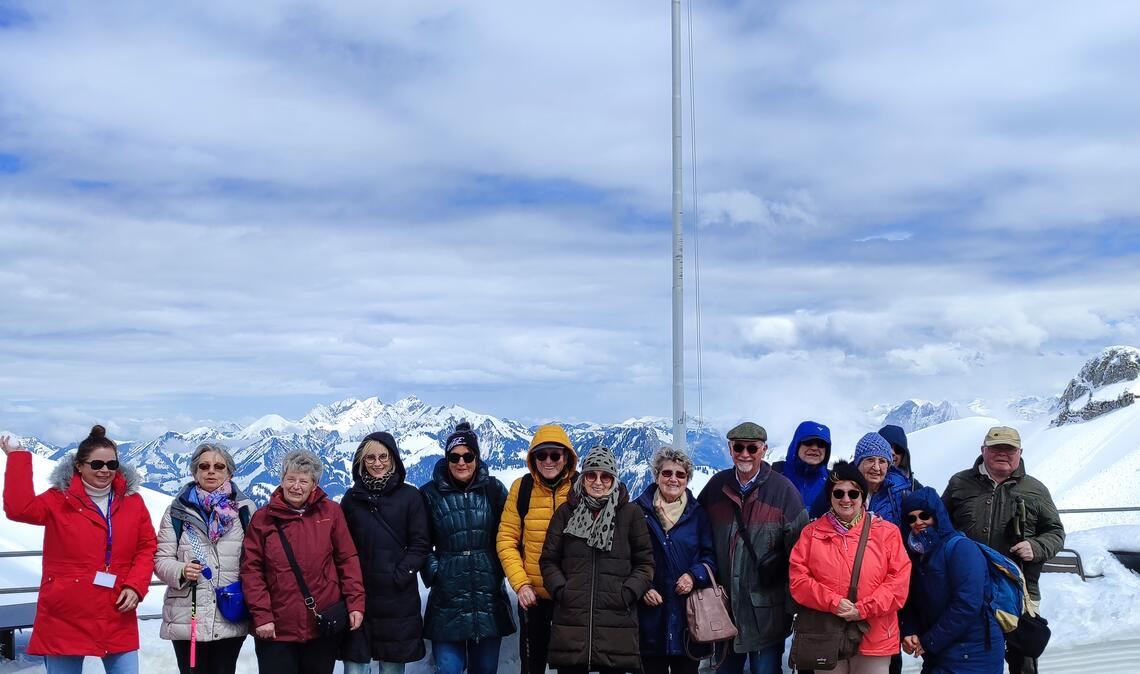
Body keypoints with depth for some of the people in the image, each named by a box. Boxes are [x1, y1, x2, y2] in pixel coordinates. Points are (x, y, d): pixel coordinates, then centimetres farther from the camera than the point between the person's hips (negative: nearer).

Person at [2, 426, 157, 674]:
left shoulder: (132, 501, 6)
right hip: (65, 618, -2)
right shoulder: (59, 499, -1)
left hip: (117, 619, 2)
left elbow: (147, 547, 8)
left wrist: (135, 586, -6)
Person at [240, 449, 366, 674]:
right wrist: (261, 615, -9)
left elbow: (348, 559, 2)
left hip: (325, 626, 1)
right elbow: (251, 570, -1)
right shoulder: (263, 518, 1)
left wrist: (355, 603, -6)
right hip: (277, 629, -1)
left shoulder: (331, 512, 2)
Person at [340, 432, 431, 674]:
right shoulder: (352, 497, 7)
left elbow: (420, 545, -1)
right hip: (357, 594, 1)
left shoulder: (410, 496, 0)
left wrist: (400, 576, -12)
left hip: (397, 598, -1)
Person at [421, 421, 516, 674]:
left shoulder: (493, 489, 3)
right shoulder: (431, 494, -1)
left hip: (489, 598, 2)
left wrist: (500, 568, 0)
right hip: (448, 598, -2)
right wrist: (432, 572, -5)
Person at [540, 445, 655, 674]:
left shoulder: (631, 513, 4)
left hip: (616, 619, -1)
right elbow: (549, 559, 11)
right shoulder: (566, 512, 7)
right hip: (571, 619, 1)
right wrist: (560, 589, -4)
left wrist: (628, 593, -7)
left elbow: (645, 562, 7)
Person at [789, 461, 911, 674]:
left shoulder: (887, 532, 3)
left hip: (874, 638, -1)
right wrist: (833, 602, -15)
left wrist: (864, 609, -14)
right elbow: (798, 578, -1)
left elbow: (900, 579, -4)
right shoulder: (812, 532, 5)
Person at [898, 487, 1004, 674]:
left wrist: (929, 642, -17)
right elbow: (910, 602, 11)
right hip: (938, 653, 7)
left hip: (973, 653, -7)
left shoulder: (960, 548, -13)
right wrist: (909, 633, -9)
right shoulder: (916, 554, 11)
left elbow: (967, 604, -22)